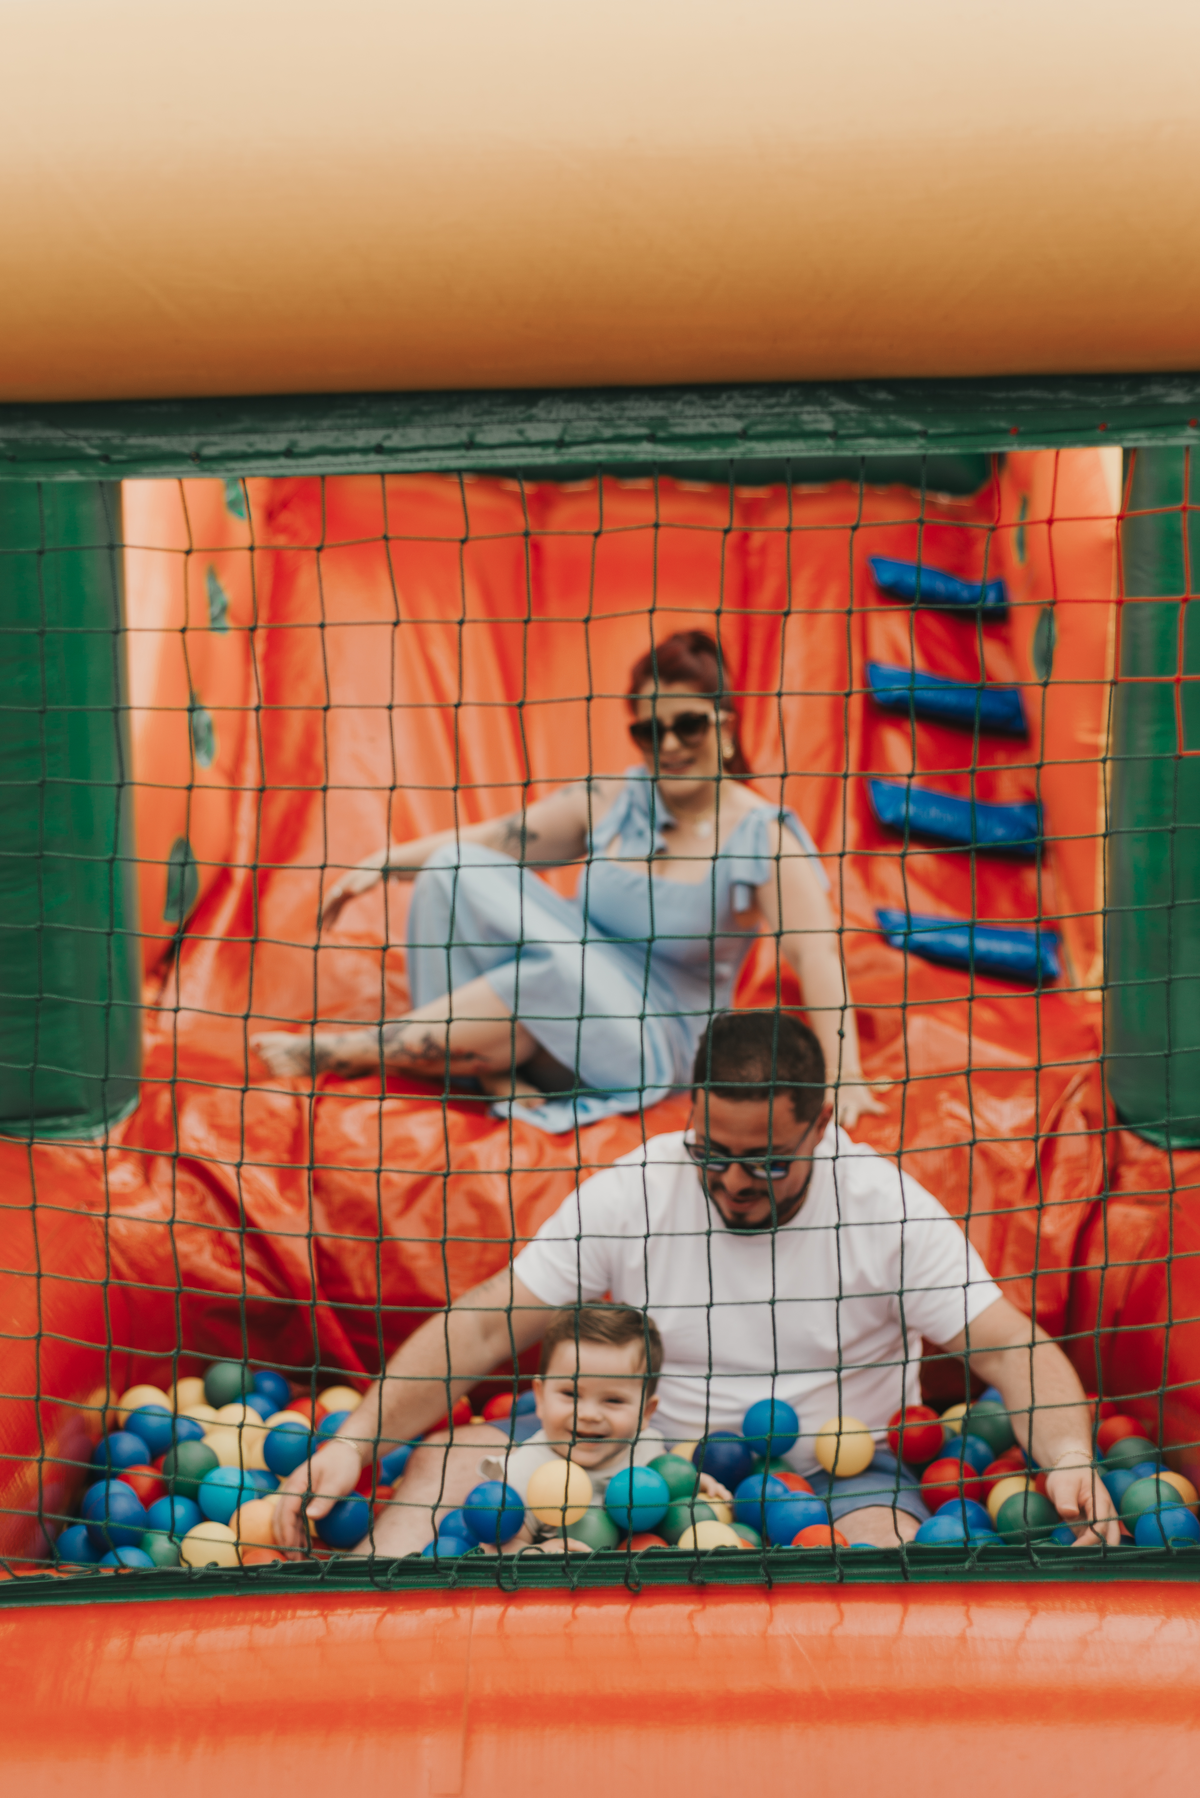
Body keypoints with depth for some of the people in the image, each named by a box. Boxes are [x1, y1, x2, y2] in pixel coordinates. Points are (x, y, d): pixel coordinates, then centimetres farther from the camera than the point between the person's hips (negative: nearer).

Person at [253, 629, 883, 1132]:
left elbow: (817, 954, -19)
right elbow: (497, 838, 6)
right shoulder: (612, 801, 5)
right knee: (455, 867, -13)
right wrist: (384, 862, -3)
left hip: (653, 1044, -5)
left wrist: (842, 1078, -30)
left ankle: (351, 1052, -27)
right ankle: (489, 1069, -21)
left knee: (558, 971, -38)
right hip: (567, 1006, 5)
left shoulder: (763, 836, -10)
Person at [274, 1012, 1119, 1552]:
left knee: (889, 1544, -36)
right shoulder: (631, 1190, -7)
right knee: (449, 1463, -16)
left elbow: (1009, 1347, -8)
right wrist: (353, 1441, -16)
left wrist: (1069, 1457, -29)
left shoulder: (886, 1204, -10)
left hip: (833, 1468, -1)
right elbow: (486, 1324, -6)